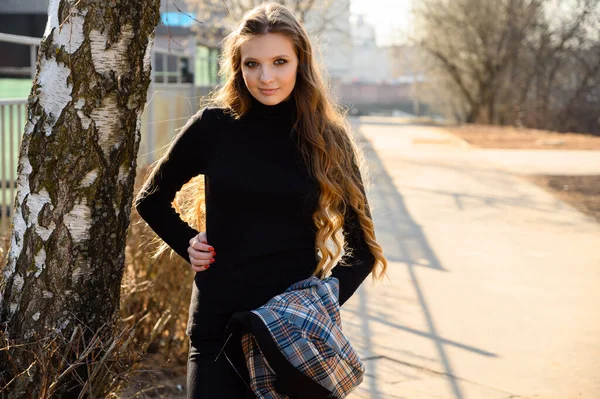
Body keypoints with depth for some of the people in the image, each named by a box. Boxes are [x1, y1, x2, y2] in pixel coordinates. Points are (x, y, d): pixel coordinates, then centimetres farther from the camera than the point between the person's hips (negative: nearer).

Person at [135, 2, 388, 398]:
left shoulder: (327, 139, -1)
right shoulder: (214, 126, -2)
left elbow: (362, 250, 5)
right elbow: (151, 200, 14)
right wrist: (189, 245, 0)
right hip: (217, 323, 0)